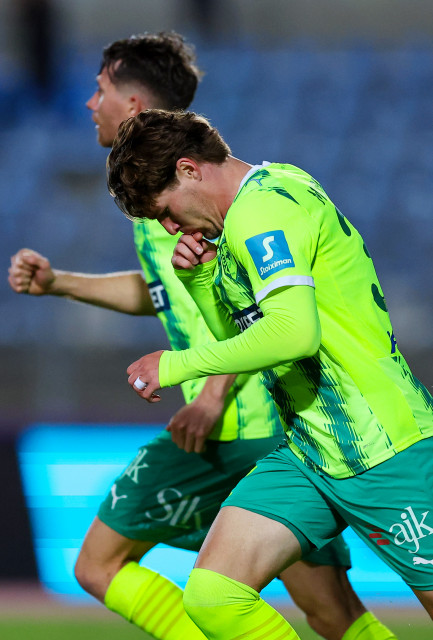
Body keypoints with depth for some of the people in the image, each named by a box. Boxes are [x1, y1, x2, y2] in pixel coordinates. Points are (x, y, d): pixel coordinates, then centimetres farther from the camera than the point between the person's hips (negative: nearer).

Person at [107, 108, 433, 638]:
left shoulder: (263, 210, -15)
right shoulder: (271, 193, 15)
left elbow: (293, 332, -30)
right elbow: (238, 333, 27)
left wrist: (176, 366, -18)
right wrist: (199, 276, 8)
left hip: (383, 453, -9)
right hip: (305, 454, 9)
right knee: (212, 595, -6)